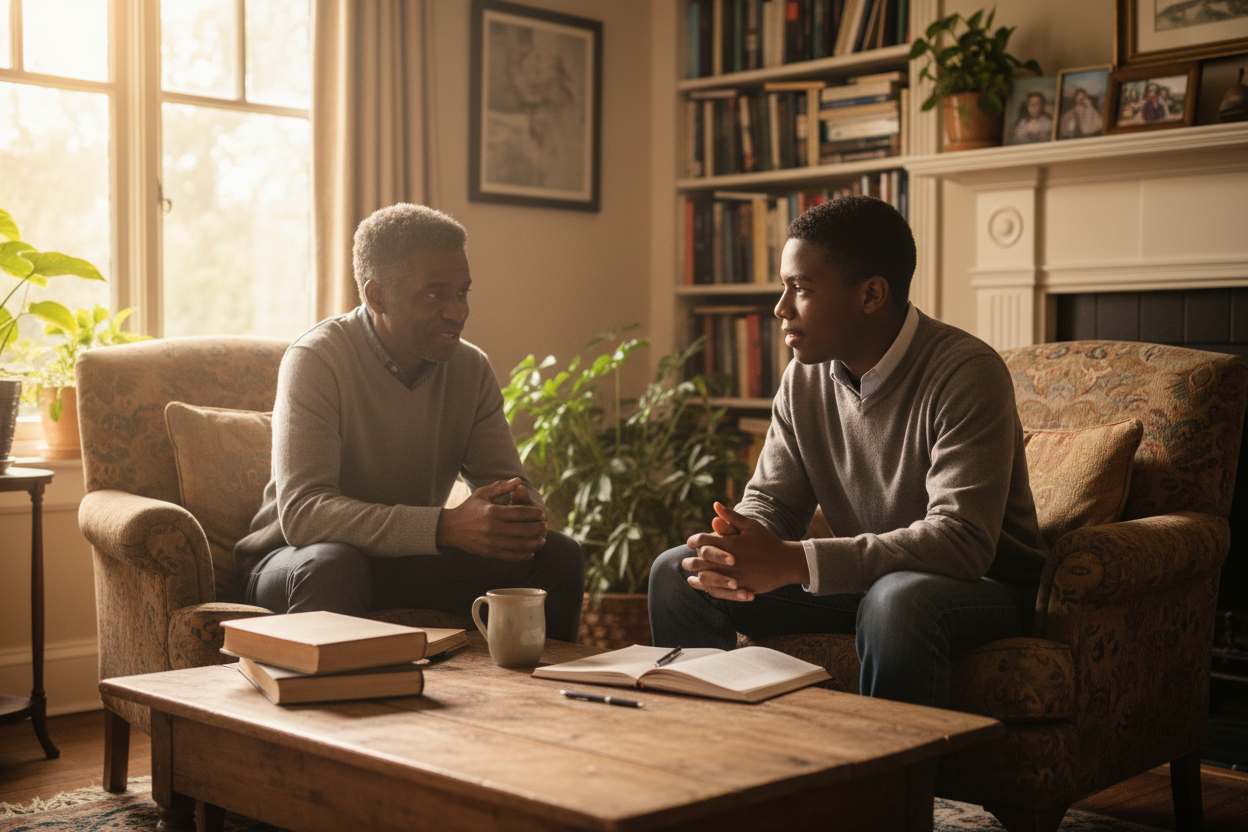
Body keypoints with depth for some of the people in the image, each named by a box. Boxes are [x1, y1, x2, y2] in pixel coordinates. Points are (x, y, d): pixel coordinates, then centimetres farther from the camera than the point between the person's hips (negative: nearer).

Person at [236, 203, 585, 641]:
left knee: (558, 553, -12)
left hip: (411, 561, 5)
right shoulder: (315, 359, -19)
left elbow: (505, 482, 0)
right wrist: (446, 526, -40)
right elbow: (301, 513, -29)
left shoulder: (471, 368, -1)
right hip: (295, 561, -5)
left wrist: (523, 511, -27)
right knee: (334, 565, -39)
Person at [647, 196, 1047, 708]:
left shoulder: (965, 372, -22)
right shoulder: (805, 376, -1)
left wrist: (794, 561, -38)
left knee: (897, 600, -40)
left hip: (984, 586, -6)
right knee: (677, 573, -6)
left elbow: (961, 539, -31)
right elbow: (770, 500, 3)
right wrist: (736, 550, -24)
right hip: (862, 576, 6)